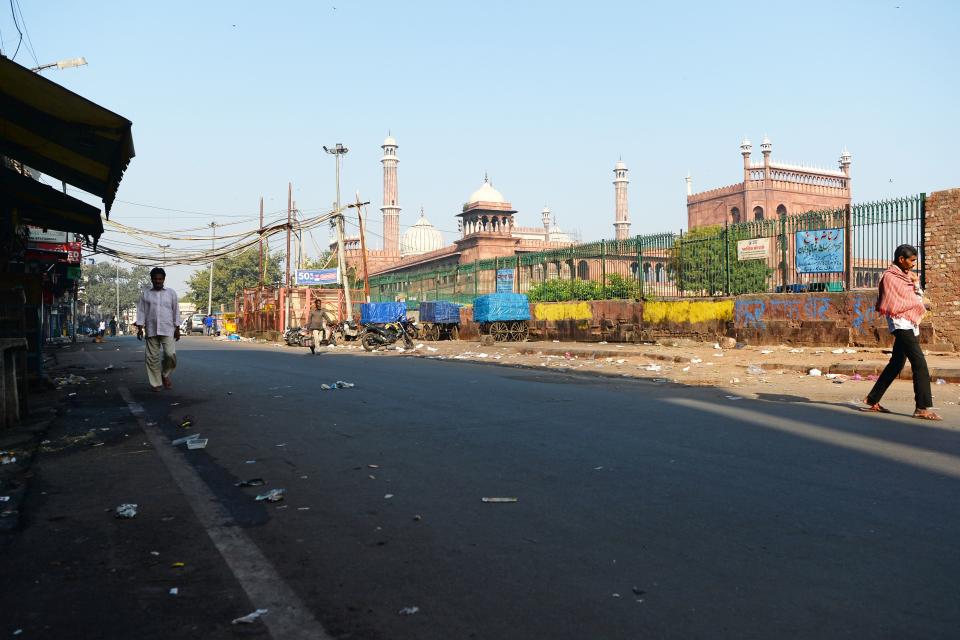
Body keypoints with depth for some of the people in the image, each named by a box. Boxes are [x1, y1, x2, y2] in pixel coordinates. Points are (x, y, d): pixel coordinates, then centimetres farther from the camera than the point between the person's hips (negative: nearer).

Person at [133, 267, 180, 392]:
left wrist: (177, 328, 2)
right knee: (152, 357, 2)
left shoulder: (171, 293, 6)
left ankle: (165, 374, 13)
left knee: (170, 354, -13)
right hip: (151, 330, 1)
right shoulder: (145, 294, 8)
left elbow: (176, 311, 6)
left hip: (168, 329, -1)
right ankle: (155, 383, 10)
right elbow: (141, 311, 7)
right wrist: (140, 328, -2)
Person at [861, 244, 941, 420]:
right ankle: (922, 408, -15)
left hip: (910, 325, 9)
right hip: (901, 325, -9)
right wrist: (915, 302, -5)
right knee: (920, 364, -15)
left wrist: (916, 283, -1)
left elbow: (919, 298, 16)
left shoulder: (905, 275, 16)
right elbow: (892, 306, -16)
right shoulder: (890, 276, -10)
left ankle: (872, 401, 18)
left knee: (896, 364, 11)